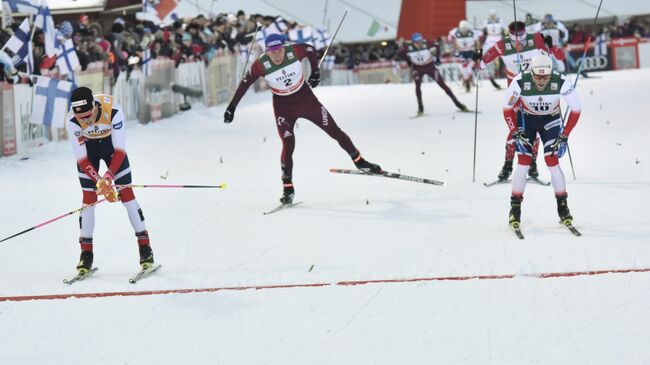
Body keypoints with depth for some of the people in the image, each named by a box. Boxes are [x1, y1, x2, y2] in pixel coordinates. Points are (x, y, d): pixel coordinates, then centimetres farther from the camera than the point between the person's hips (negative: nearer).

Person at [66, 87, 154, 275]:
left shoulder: (113, 110, -37)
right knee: (88, 197, -8)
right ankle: (86, 253, 0)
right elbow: (81, 158, -27)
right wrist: (99, 181, -37)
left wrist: (108, 176, -41)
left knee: (126, 193, -7)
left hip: (111, 144, 0)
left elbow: (120, 150, -30)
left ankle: (145, 247, -2)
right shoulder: (72, 120, -33)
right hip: (87, 148, 0)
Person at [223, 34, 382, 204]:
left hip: (305, 98, 2)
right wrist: (231, 107, -10)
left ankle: (359, 161, 22)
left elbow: (311, 50, 1)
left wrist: (315, 72, 7)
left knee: (334, 131, 4)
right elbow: (244, 84, -12)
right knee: (288, 145, -13)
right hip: (283, 106, -2)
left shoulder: (294, 51, -21)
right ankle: (288, 189, 0)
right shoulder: (260, 65, -23)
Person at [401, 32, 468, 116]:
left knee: (442, 84, -2)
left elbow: (437, 47, -8)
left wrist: (437, 58, -10)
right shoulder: (408, 48, -23)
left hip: (429, 66, -1)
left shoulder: (426, 44, -27)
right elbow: (403, 53, 0)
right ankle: (420, 108, -6)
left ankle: (457, 103, 3)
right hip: (417, 68, 1)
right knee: (417, 85, -19)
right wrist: (409, 62, 0)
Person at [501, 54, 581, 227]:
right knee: (523, 162, -12)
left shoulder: (562, 82, -31)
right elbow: (507, 109, -15)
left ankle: (563, 206, 2)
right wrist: (516, 133, -22)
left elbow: (576, 109, -18)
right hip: (526, 119, 0)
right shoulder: (520, 82, -31)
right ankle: (515, 207, -1)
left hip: (551, 120, 0)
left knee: (552, 162, -13)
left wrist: (564, 136, -19)